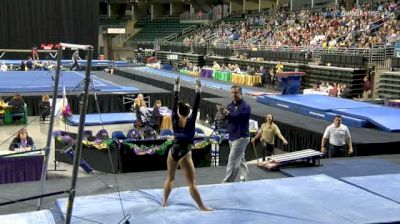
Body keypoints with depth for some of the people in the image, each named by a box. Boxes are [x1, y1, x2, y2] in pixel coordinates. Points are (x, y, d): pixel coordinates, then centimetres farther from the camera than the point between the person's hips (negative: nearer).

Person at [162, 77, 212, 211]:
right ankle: (202, 207, -2)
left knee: (170, 178, 21)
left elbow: (174, 104, -6)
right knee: (192, 183, -3)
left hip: (173, 152, 4)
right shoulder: (190, 122, -17)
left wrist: (176, 87, -4)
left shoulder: (175, 121, -9)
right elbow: (196, 106, -19)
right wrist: (198, 89, -18)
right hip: (185, 155, -4)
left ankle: (164, 201, 31)